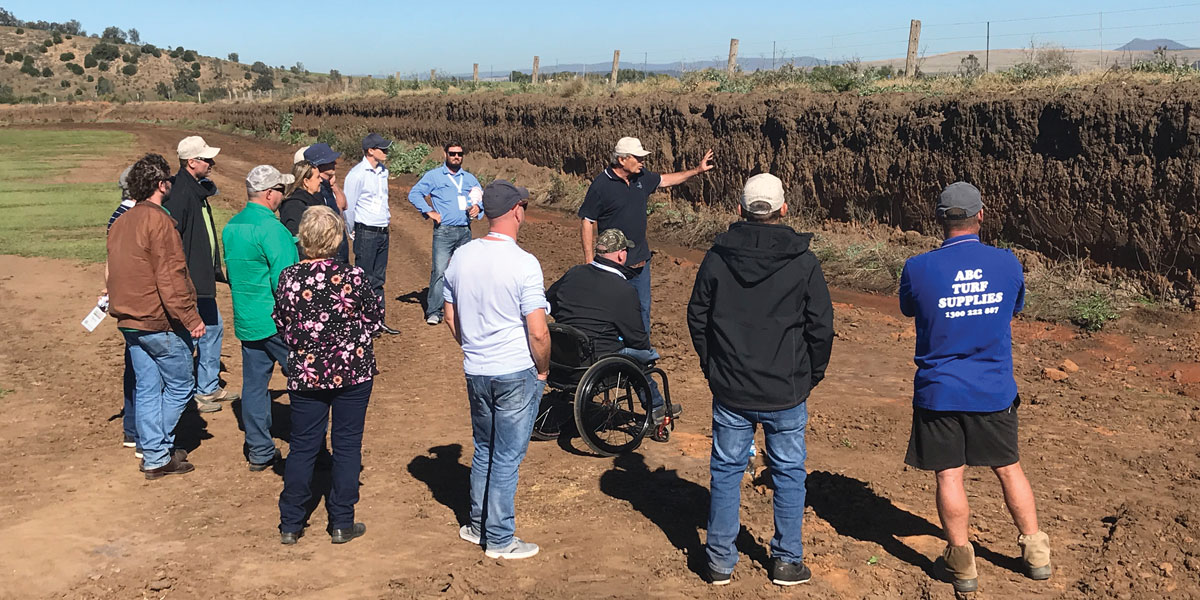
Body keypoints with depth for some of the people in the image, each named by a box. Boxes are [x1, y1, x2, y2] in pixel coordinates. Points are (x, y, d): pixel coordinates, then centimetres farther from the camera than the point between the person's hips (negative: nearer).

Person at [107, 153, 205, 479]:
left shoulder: (120, 222, 12)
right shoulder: (158, 221, -16)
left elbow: (113, 275, 19)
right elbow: (170, 276, -21)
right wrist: (191, 318, -17)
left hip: (130, 321, 9)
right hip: (160, 321, -9)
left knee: (147, 388, 12)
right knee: (180, 385, 3)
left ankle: (153, 455, 17)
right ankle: (159, 455, 4)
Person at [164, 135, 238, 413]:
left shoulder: (198, 189, 11)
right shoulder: (179, 194, -20)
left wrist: (214, 270, 20)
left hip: (203, 279, 10)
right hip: (189, 282, -10)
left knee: (213, 329, 18)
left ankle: (209, 388, 29)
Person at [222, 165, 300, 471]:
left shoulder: (231, 226, 9)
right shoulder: (271, 228, -19)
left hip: (245, 321, 8)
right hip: (276, 321, -8)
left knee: (254, 383, 11)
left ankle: (259, 451, 16)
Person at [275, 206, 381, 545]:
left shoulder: (289, 278, -8)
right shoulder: (353, 276, -14)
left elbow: (282, 326, 2)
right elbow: (372, 318, -1)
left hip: (306, 373, 2)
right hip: (353, 371, -2)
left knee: (302, 447, 11)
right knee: (347, 445, 9)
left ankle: (291, 524, 18)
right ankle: (342, 524, 15)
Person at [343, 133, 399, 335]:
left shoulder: (383, 171, 10)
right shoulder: (357, 174, -13)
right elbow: (348, 206, -8)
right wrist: (354, 232, 1)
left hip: (383, 232, 7)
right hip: (366, 233, -7)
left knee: (378, 279, 12)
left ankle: (378, 320, 19)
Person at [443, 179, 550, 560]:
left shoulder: (461, 257, 1)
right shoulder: (523, 264, -17)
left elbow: (451, 318, 10)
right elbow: (538, 332, -18)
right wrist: (543, 370, -2)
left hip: (475, 372, 6)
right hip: (517, 373, -6)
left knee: (483, 450, 21)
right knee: (507, 457, 4)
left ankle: (478, 525, 32)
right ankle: (499, 540, 14)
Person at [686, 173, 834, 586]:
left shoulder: (717, 257, -3)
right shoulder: (803, 262, -8)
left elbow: (697, 317, 4)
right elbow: (821, 326, -3)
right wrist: (811, 376, 11)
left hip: (729, 390, 1)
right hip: (786, 392, -1)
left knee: (726, 471, 11)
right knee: (788, 473, 12)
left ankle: (720, 561, 17)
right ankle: (787, 561, 18)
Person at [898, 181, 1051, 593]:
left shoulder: (919, 269, -13)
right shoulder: (1007, 263, -5)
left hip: (939, 392, -2)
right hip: (994, 390, 3)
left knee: (949, 475, 6)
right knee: (1008, 468, 17)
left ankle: (963, 566, 12)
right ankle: (1036, 554, 26)